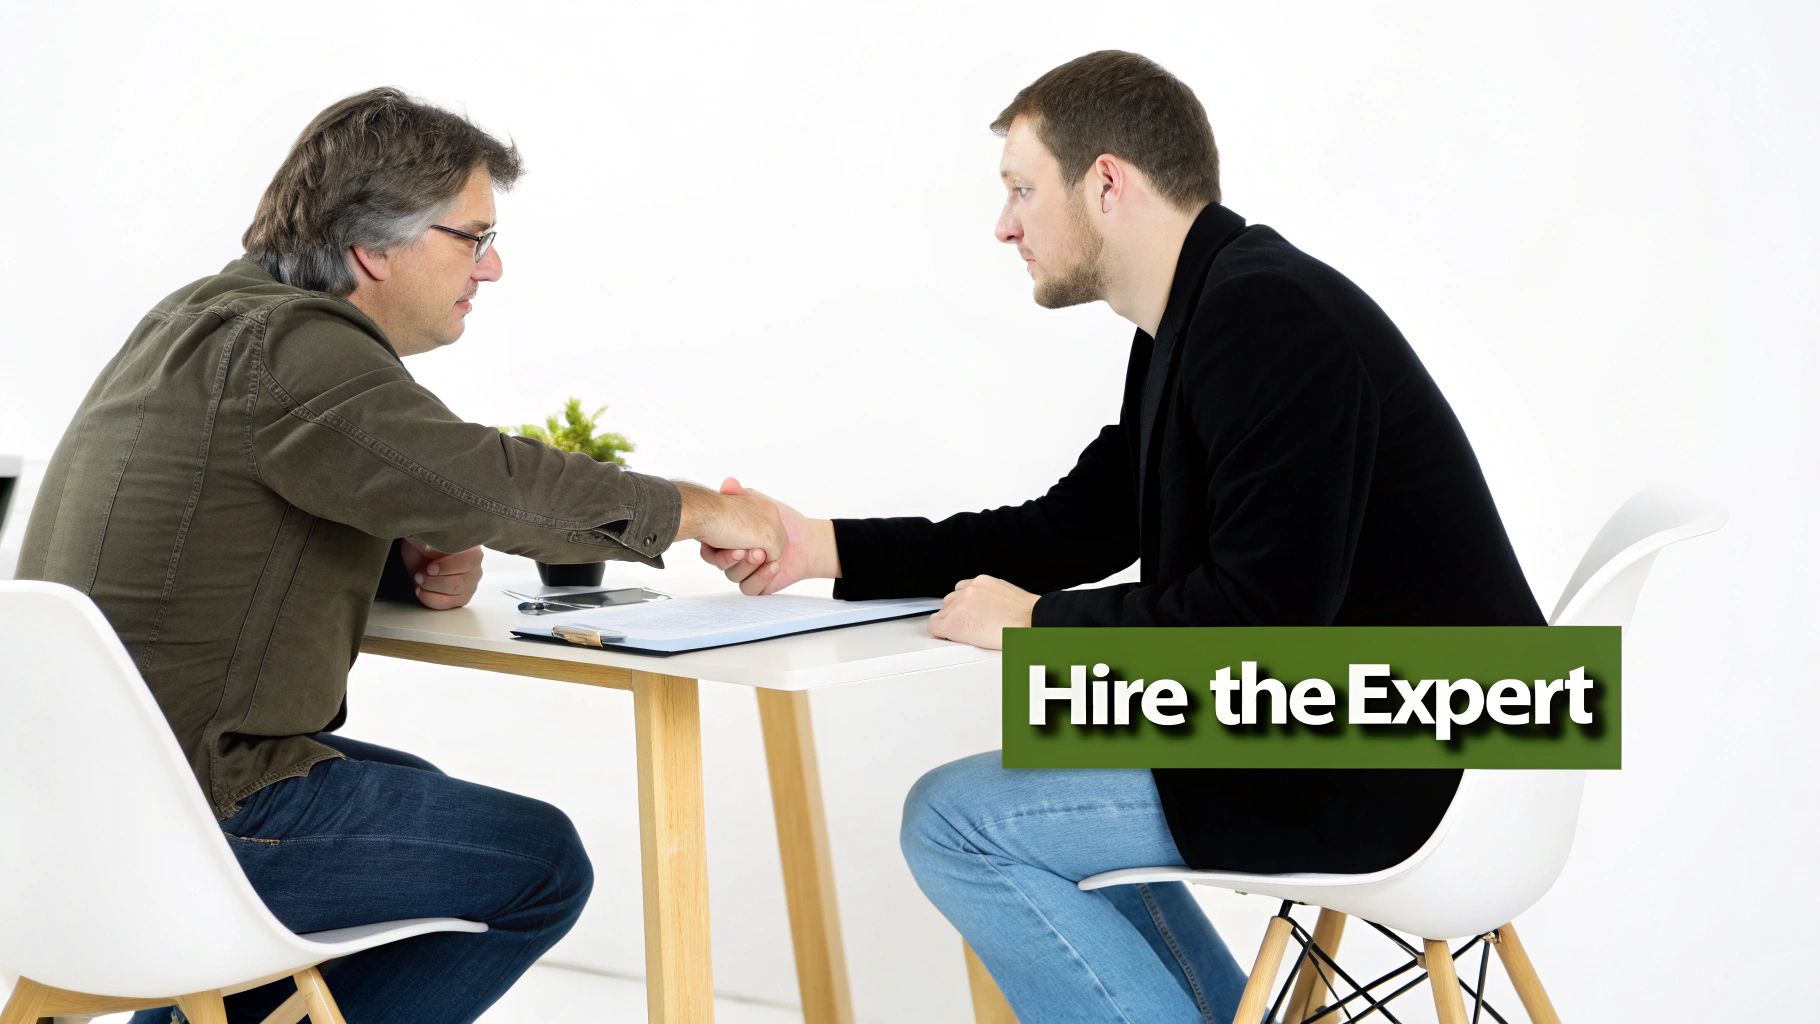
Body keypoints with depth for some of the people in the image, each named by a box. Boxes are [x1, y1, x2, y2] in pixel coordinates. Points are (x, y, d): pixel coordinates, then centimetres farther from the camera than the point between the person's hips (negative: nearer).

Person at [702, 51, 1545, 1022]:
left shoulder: (1270, 315, -20)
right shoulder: (1195, 323, 11)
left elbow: (1264, 611, -26)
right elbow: (1075, 527, 17)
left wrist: (1038, 622, -13)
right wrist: (822, 546, 11)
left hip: (1382, 762, -10)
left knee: (954, 821, -7)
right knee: (1039, 794, 27)